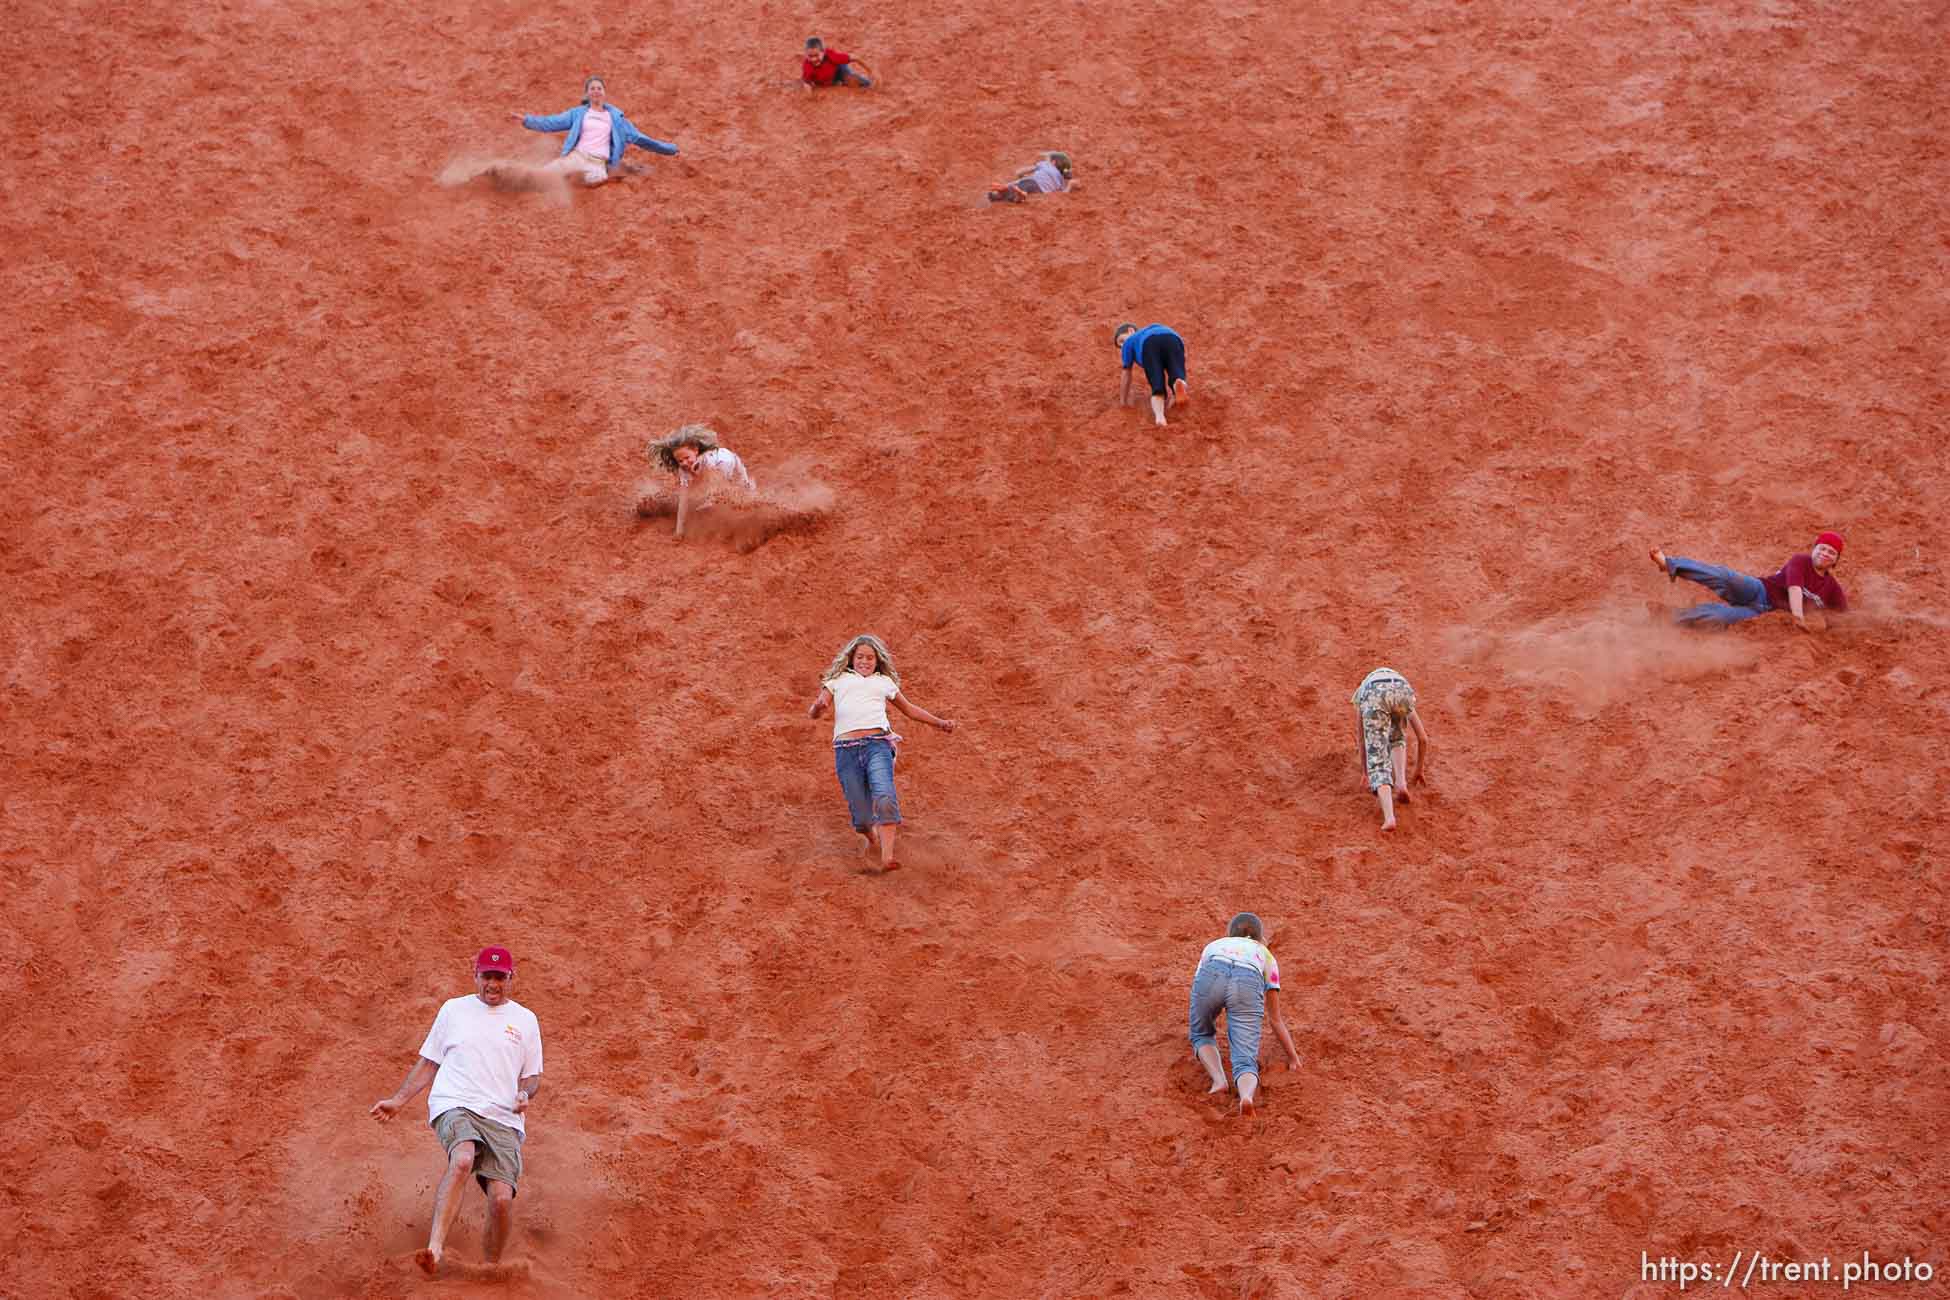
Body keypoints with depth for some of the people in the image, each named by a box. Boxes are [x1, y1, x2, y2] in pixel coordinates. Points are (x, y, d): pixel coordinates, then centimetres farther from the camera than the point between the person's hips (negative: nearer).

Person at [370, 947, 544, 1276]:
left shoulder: (525, 1020, 18)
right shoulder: (454, 1009, 17)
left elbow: (532, 1075, 21)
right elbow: (429, 1063, 20)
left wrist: (526, 1093, -1)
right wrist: (398, 1100, 10)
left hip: (504, 1117, 2)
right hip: (455, 1105, -2)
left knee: (502, 1198, -18)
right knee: (462, 1160, -36)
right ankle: (435, 1250, -46)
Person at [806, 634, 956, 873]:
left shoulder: (884, 682, 27)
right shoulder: (838, 681, 24)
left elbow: (909, 708, 38)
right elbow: (812, 713, 15)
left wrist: (939, 722, 30)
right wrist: (818, 706, -9)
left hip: (877, 744, 0)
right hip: (846, 748, 0)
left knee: (885, 798, -24)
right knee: (861, 814, -4)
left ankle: (887, 857, -31)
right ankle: (870, 837, 29)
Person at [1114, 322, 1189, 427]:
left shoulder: (1129, 342, 38)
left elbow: (1126, 375, 36)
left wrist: (1123, 401, 46)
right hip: (1173, 340, 2)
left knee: (1158, 391, -8)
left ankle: (1159, 415, -41)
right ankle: (1179, 384, -42)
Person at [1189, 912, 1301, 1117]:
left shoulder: (1213, 946, 43)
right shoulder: (1265, 955, 40)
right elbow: (1276, 1018, 42)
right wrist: (1293, 1057, 52)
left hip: (1212, 976, 1)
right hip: (1248, 983, -1)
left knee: (1201, 1035, 27)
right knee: (1245, 1059, -2)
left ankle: (1218, 1079, 0)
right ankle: (1247, 1094, -35)